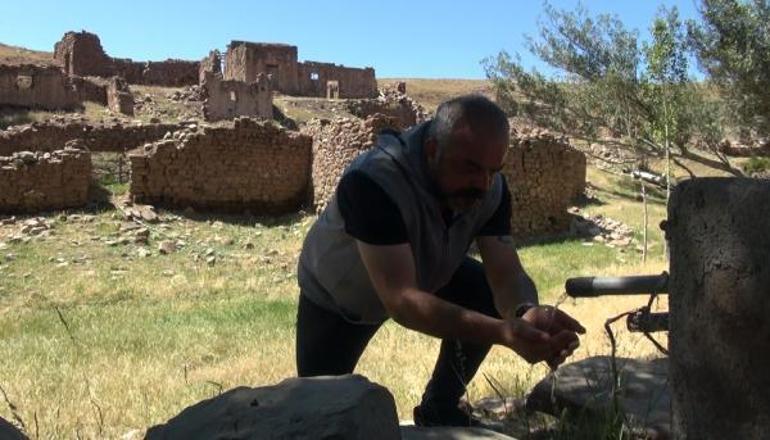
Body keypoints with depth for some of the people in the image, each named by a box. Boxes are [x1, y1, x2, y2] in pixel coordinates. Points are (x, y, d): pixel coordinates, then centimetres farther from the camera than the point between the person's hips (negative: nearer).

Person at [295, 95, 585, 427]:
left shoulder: (490, 188, -23)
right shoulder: (373, 182, -42)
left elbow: (506, 275, -27)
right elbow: (401, 300, -48)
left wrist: (528, 314, -52)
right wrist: (503, 332, -60)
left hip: (424, 276, 5)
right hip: (336, 297, -4)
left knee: (489, 297, -18)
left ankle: (439, 409, 3)